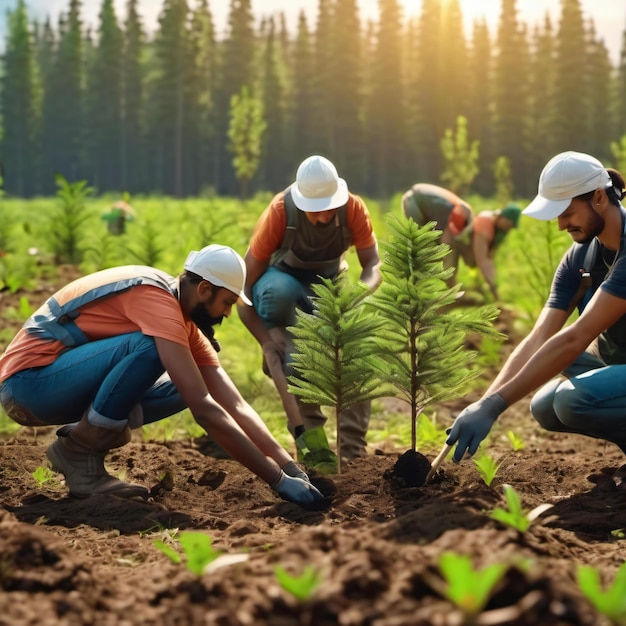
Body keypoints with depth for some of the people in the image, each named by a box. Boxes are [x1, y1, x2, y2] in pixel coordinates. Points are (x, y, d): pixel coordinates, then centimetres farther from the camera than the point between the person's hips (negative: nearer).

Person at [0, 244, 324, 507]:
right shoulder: (157, 298, -22)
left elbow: (236, 405, 4)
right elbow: (205, 410, -28)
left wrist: (291, 467, -5)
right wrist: (278, 479, -25)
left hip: (59, 384, 9)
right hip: (28, 379, -9)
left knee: (183, 388, 6)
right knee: (149, 348, -29)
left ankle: (81, 440, 3)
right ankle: (78, 451, -14)